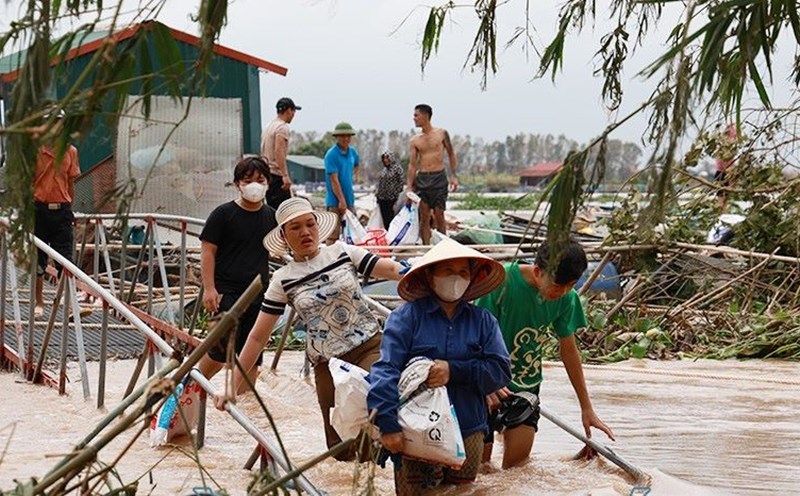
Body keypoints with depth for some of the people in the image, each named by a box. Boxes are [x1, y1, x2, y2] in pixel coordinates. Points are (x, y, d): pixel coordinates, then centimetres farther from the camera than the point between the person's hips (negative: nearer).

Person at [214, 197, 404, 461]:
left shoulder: (342, 252, 2)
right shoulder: (283, 281, 2)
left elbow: (393, 269, -6)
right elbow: (257, 337, 2)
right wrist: (232, 387, -3)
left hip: (370, 347, -1)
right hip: (328, 364, 1)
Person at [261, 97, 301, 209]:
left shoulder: (268, 126, 19)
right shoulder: (282, 127, -11)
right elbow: (278, 151, -24)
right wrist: (285, 176, -30)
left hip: (266, 174, 10)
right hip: (276, 175, -10)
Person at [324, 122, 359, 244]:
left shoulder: (352, 152, 9)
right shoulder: (331, 155, -14)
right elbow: (334, 180, -17)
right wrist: (342, 200, -19)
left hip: (349, 198, 8)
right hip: (336, 201, -8)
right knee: (333, 234, -7)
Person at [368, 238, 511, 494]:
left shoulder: (483, 321, 6)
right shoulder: (407, 316, -5)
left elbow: (500, 371, -4)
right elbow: (386, 370, -13)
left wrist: (453, 371, -17)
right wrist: (388, 425, -22)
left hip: (468, 432, 3)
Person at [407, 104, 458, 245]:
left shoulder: (442, 134, 2)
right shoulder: (415, 141, 7)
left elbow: (451, 154, 8)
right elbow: (412, 164, 5)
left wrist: (453, 176, -1)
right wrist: (409, 187, -3)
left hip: (439, 177, -2)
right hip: (421, 178, 2)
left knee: (439, 215, -2)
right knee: (424, 216, 1)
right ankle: (426, 247, 5)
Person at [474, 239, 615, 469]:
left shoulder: (566, 298, -5)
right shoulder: (502, 281, -21)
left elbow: (569, 350, 6)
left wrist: (586, 407, 10)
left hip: (526, 384, 4)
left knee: (517, 463, -2)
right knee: (479, 461, 1)